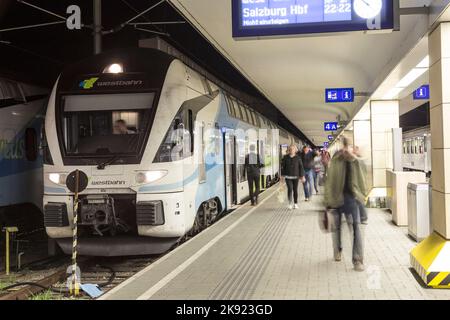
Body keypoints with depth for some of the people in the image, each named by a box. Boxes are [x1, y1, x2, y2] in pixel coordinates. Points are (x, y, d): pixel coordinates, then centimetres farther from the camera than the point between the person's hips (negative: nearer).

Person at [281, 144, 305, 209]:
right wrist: (282, 175, 7)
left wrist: (302, 176, -4)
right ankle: (290, 203, -5)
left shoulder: (298, 158, 0)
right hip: (288, 176, 0)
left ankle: (295, 203, 17)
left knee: (295, 190, 7)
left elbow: (301, 167, 0)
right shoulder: (285, 157, 2)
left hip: (295, 176, 0)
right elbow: (283, 166, 8)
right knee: (290, 188, -13)